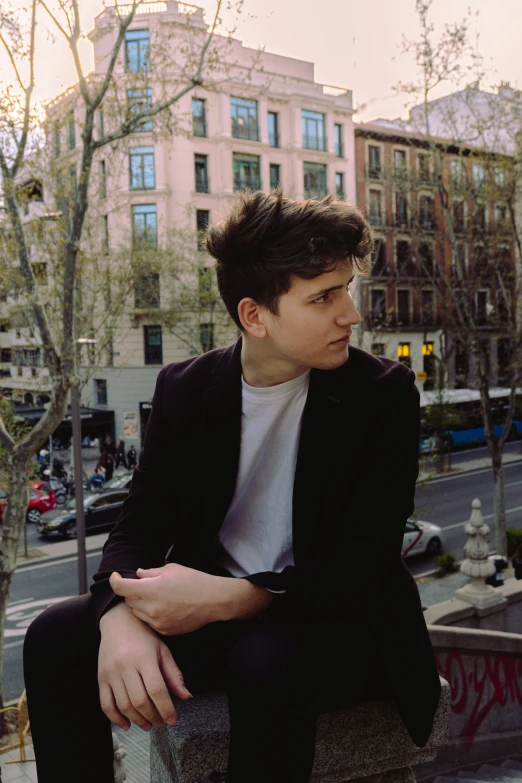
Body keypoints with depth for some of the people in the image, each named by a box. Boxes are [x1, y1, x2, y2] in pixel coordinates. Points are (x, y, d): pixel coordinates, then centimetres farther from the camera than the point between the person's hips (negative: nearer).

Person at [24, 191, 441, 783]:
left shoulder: (384, 392, -11)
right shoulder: (185, 388, -2)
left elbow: (368, 558, -16)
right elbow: (140, 525, -4)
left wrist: (232, 597, -29)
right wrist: (121, 618, -27)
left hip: (338, 619, -2)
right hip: (212, 613, 3)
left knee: (267, 661, -35)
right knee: (56, 636, -16)